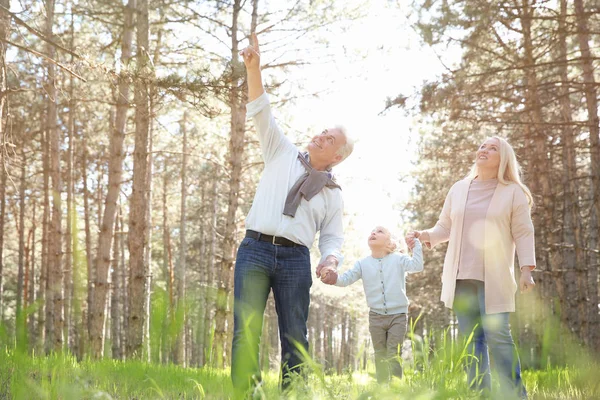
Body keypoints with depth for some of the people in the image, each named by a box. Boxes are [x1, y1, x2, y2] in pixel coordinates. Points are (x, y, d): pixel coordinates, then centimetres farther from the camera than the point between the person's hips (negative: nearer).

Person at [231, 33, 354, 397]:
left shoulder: (333, 193, 15)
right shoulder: (282, 153, 15)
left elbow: (332, 237, 13)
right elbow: (262, 112, 7)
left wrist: (331, 260, -10)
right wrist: (254, 68, -5)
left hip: (296, 259, 2)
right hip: (256, 249, -1)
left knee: (295, 335, -2)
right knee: (247, 328, -13)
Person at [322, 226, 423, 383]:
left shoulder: (398, 259, 0)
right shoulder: (362, 264, 5)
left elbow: (416, 266, -15)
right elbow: (345, 279, -4)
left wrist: (416, 245, -14)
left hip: (398, 316, -3)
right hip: (376, 317, 3)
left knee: (393, 356, -8)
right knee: (380, 357, 10)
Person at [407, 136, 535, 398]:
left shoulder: (513, 192, 2)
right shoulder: (458, 189, 11)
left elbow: (523, 233, 0)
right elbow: (445, 228, 16)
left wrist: (527, 269, -10)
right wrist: (425, 235, -3)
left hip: (494, 278, -4)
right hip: (461, 277, 4)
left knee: (498, 336, -11)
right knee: (471, 339, 6)